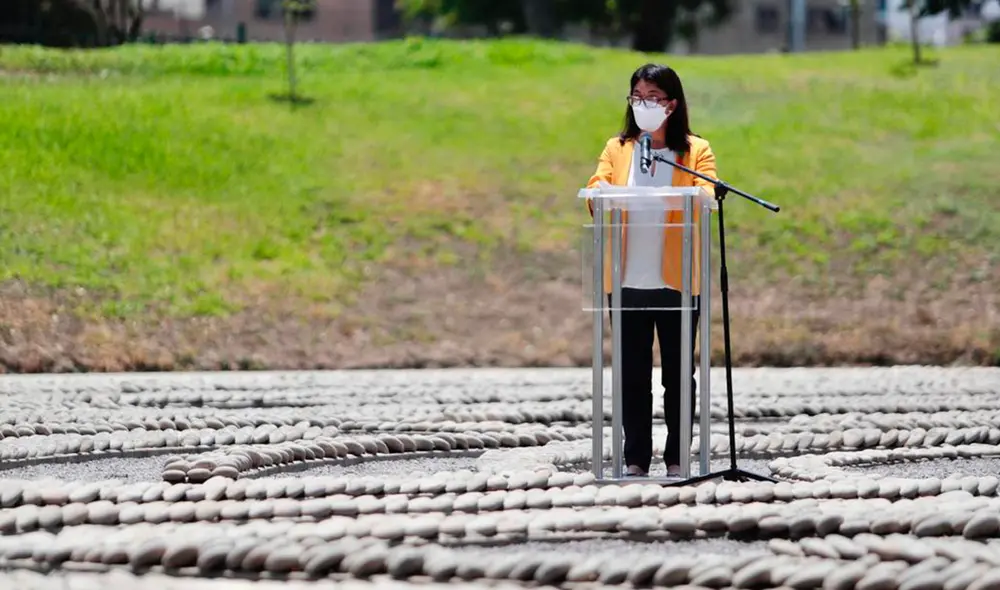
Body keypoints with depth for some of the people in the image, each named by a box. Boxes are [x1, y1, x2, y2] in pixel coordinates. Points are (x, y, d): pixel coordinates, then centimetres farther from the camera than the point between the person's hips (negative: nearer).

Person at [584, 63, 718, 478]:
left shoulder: (696, 151, 5)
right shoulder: (617, 149, 12)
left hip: (677, 282, -2)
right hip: (629, 282, 2)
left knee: (678, 374, 2)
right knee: (632, 376, 3)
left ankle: (677, 459, 8)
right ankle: (636, 458, 9)